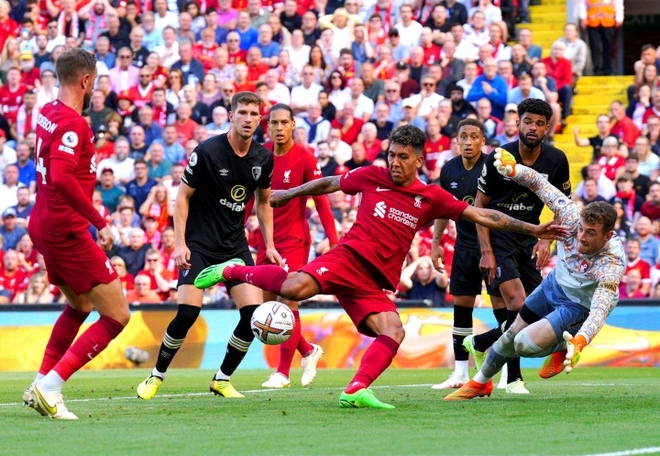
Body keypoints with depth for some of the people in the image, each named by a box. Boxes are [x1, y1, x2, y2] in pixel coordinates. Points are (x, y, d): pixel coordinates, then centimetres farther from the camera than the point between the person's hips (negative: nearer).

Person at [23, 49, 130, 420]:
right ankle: (51, 387, -10)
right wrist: (100, 222, -29)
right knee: (117, 316, -5)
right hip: (67, 232, -10)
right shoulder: (73, 124, -20)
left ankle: (41, 385, 28)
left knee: (79, 306, 29)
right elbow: (61, 178, -33)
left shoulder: (47, 114, 8)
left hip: (45, 227, 10)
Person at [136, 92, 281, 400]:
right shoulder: (208, 151, -13)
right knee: (188, 313, -18)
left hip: (235, 245, 5)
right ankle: (157, 376, 4)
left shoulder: (263, 159, 2)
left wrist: (269, 245, 10)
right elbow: (183, 196, -8)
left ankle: (222, 380, 8)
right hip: (199, 244, -5)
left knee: (255, 313, -10)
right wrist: (180, 244, -16)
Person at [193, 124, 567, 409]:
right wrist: (289, 195, 28)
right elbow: (330, 184, 21)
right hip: (349, 258, -3)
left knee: (394, 334, -21)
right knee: (297, 288, -31)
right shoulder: (372, 177, 5)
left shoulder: (431, 198, 8)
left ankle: (355, 392, -23)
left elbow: (482, 216, 8)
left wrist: (530, 229, 2)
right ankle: (235, 271, -7)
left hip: (375, 283, 3)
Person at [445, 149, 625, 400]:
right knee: (512, 334, 17)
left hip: (579, 307, -5)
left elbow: (600, 309, -48)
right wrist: (513, 169, -34)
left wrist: (580, 341, -63)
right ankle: (481, 382, 42)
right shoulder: (572, 217, -27)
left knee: (525, 345, -19)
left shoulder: (612, 263, -39)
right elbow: (539, 183, -17)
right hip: (556, 284, 5)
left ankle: (563, 348, 13)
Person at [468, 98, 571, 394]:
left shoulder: (556, 161, -3)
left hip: (529, 237, 4)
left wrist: (546, 239, -9)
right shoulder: (499, 158, -13)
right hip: (498, 238, -4)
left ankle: (478, 344, 24)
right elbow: (479, 206, -6)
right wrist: (486, 252, -14)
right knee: (518, 304, -20)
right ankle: (513, 378, -8)